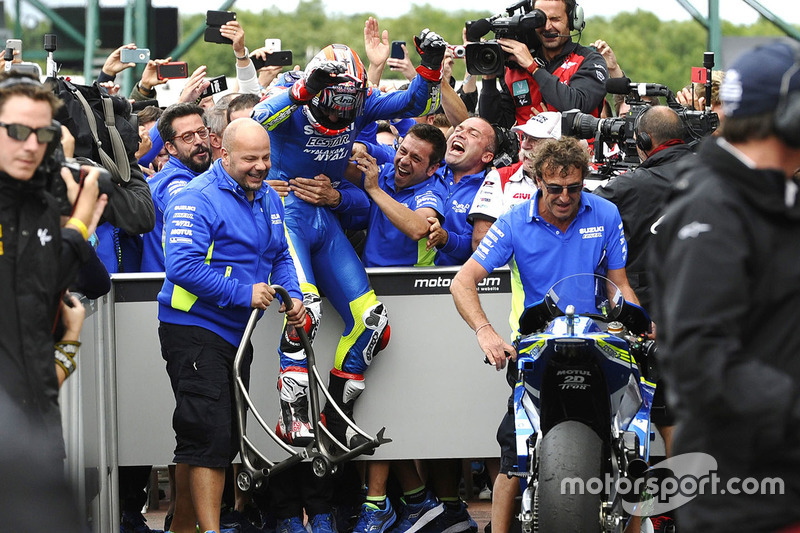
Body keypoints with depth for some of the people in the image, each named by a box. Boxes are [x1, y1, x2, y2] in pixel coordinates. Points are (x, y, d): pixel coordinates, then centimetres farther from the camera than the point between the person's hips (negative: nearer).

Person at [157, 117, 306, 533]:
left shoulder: (268, 199, 10)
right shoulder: (197, 200, -17)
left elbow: (280, 256, 21)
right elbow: (182, 267, -26)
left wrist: (292, 295, 1)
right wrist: (244, 293, -24)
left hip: (237, 332, 9)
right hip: (194, 330, -9)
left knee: (225, 437, 13)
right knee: (209, 435, -15)